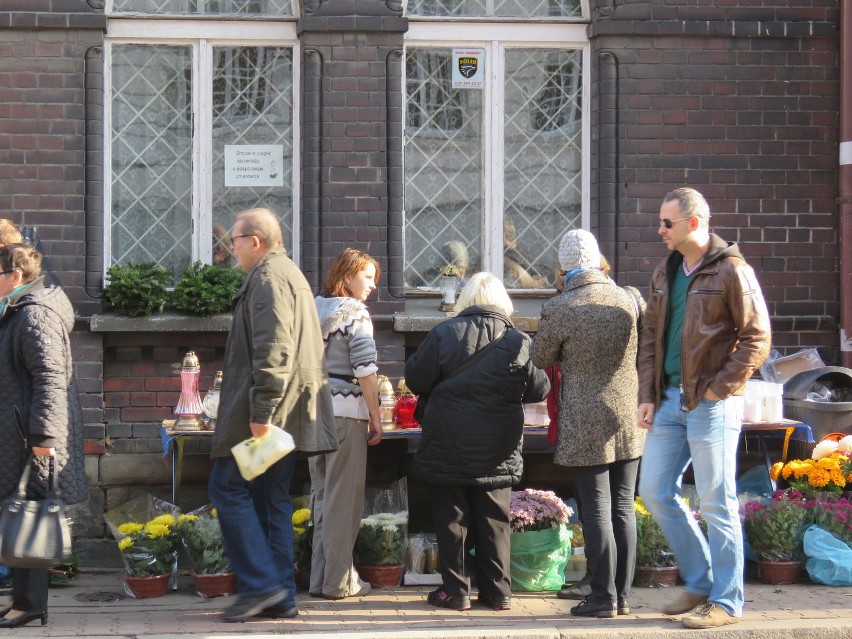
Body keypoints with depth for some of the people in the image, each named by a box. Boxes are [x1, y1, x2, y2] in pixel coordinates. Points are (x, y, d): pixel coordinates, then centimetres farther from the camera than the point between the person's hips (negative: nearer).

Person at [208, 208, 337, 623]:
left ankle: (260, 584, -8)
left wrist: (260, 412, -24)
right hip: (291, 414, 10)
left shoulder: (268, 277, -12)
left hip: (266, 409, -10)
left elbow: (273, 350, -22)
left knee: (227, 486, -6)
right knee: (275, 498, 11)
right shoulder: (289, 273, 22)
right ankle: (281, 598, 12)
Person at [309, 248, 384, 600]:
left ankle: (319, 578, 16)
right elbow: (365, 370, -12)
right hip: (346, 412, -7)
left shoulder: (314, 309, 12)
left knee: (322, 496, 13)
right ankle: (339, 581, 3)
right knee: (344, 499, -1)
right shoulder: (356, 313, -8)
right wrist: (375, 418, -7)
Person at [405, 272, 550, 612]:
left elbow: (416, 380, -4)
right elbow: (538, 390, 2)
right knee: (494, 520, 11)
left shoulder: (444, 334, -8)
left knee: (451, 518, 8)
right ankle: (497, 591, 14)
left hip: (448, 446, -1)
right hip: (497, 450, 2)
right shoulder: (519, 342, -5)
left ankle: (455, 590, 9)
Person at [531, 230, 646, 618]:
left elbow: (540, 359, 3)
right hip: (630, 419, 4)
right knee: (623, 509, 10)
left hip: (586, 426, -4)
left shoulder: (558, 310, -12)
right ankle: (623, 594, 15)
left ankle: (603, 597, 3)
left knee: (596, 512, 1)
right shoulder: (631, 299, -1)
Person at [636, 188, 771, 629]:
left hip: (711, 404, -8)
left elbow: (757, 339, -12)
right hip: (670, 399, 8)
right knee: (654, 490, 9)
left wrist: (717, 389, -15)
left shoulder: (731, 271, -9)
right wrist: (647, 396, 8)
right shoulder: (665, 273, 13)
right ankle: (700, 583, 22)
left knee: (716, 503, -3)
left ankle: (725, 601, 8)